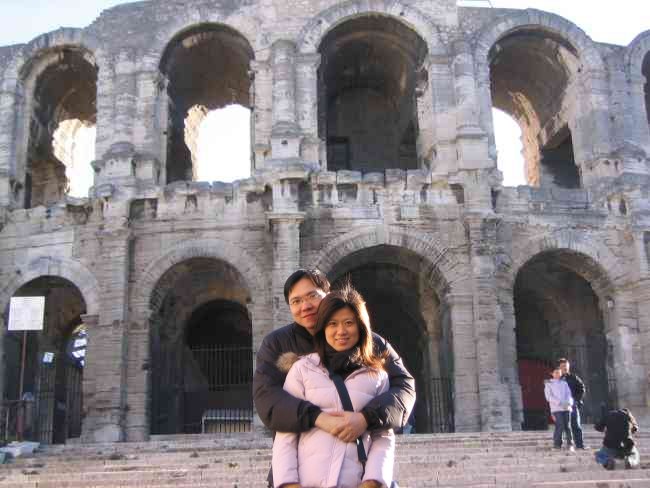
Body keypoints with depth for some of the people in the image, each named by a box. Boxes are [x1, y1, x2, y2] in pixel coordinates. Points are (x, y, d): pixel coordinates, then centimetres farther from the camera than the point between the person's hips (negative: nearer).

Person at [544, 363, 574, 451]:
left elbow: (569, 394, 10)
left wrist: (569, 403, -10)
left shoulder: (564, 383, 16)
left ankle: (570, 444, 9)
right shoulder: (548, 384, 5)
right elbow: (549, 396, -4)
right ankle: (557, 444, 1)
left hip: (566, 408, 3)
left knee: (568, 426, 0)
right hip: (556, 409, -3)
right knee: (560, 426, -11)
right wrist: (559, 403, -15)